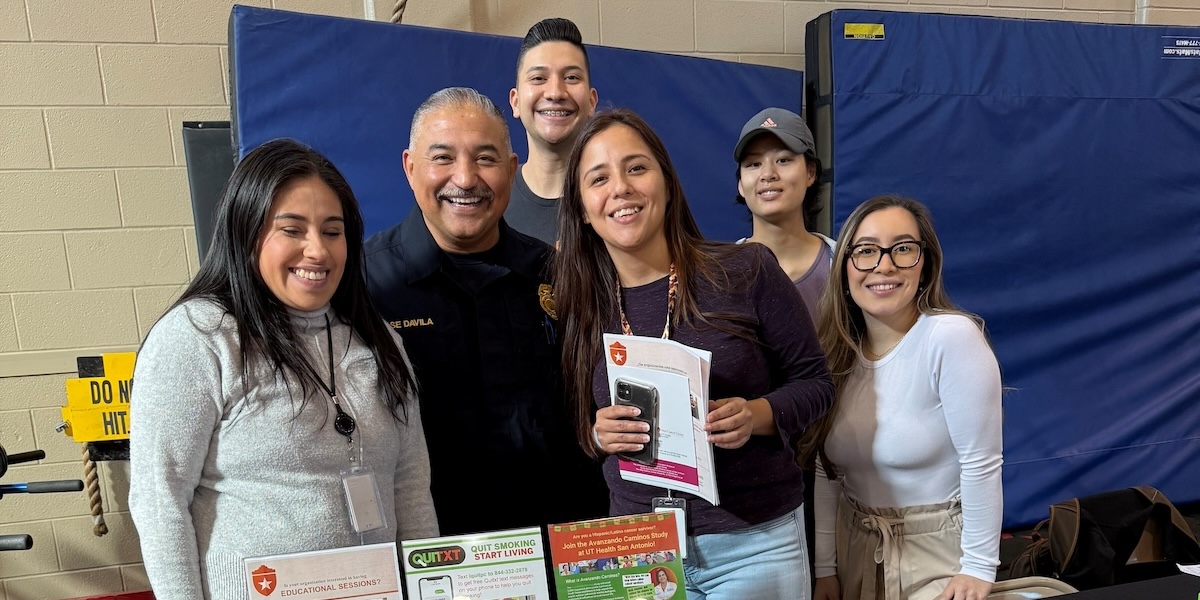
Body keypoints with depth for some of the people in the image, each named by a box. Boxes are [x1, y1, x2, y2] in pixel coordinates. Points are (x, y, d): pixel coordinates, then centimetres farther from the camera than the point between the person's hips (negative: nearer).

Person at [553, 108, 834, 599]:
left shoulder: (746, 271, -10)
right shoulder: (580, 305, -2)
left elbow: (813, 380, -2)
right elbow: (574, 426, 8)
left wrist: (757, 415, -20)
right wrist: (598, 434, -13)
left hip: (757, 541, -2)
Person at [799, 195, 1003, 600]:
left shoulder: (952, 338, -21)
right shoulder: (837, 349, -5)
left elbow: (980, 465, -19)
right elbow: (827, 472, -1)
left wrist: (979, 567, -16)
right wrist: (825, 567, 2)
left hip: (937, 551, -5)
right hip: (855, 547, 5)